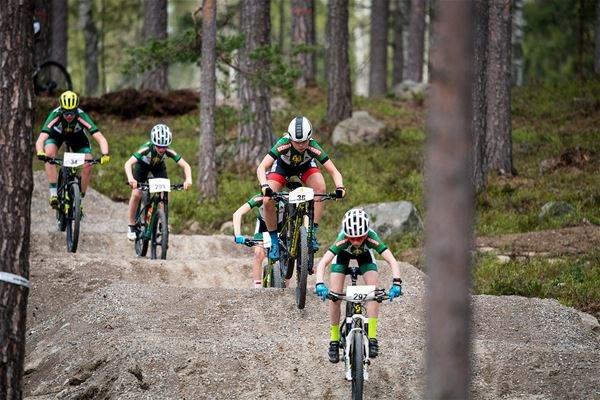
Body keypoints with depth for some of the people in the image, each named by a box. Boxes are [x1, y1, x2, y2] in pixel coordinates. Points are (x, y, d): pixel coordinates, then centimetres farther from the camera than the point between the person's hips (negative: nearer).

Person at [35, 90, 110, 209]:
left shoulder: (82, 117, -36)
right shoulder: (55, 116, -38)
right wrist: (40, 153, -67)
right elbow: (40, 140, -46)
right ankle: (53, 193, -26)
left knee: (88, 166, -18)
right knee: (49, 154, -32)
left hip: (77, 136, 1)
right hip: (56, 135, -1)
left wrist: (105, 154, -59)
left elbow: (100, 138, -40)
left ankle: (79, 199, 1)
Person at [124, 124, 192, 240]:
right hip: (142, 165, -2)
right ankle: (131, 226, -1)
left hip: (158, 166, 2)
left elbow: (185, 165, -34)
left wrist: (188, 180, -53)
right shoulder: (146, 149, -40)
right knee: (136, 194, -16)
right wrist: (130, 178, -67)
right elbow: (128, 163, -49)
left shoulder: (169, 152, -34)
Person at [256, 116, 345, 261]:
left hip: (305, 166, 1)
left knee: (320, 188, -30)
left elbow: (333, 171, -33)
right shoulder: (283, 144, -38)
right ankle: (274, 242, -3)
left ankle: (312, 233, -19)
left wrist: (340, 187, -53)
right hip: (282, 166, -1)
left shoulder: (313, 147, -35)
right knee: (268, 201, -22)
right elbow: (261, 168, -43)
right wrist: (264, 186, -62)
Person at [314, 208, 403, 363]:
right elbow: (322, 263, -48)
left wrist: (396, 283, -61)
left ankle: (372, 337, -16)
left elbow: (392, 261, -45)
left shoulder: (372, 238, -40)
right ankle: (334, 340, 0)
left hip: (364, 255, 1)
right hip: (343, 255, -1)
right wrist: (320, 284, -64)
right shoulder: (342, 240, -41)